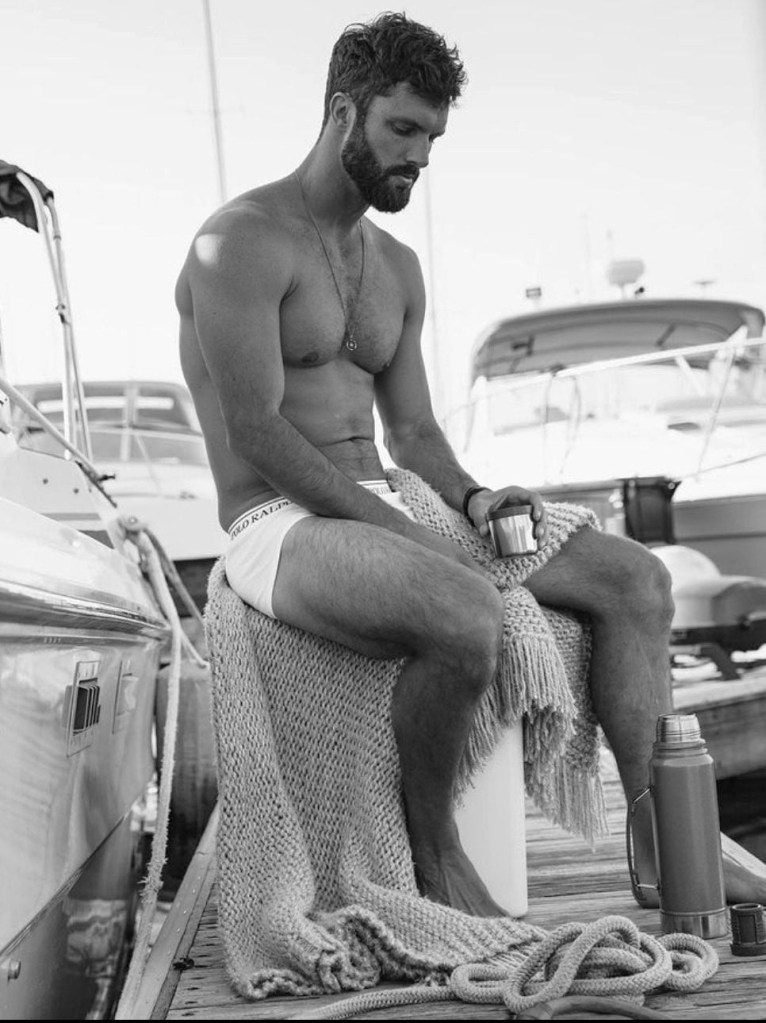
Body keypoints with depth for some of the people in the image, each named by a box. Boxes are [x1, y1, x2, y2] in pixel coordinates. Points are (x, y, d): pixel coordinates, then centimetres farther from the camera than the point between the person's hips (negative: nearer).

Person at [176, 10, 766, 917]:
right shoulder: (241, 243, -8)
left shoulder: (398, 269, 17)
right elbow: (255, 434, -17)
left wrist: (469, 496, -4)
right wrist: (402, 530, -21)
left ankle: (658, 843, -3)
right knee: (467, 621, -37)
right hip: (278, 525, -8)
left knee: (635, 577, -4)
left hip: (380, 512, 8)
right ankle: (432, 847, -11)